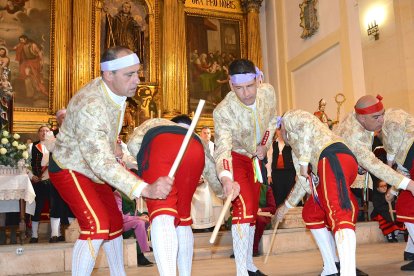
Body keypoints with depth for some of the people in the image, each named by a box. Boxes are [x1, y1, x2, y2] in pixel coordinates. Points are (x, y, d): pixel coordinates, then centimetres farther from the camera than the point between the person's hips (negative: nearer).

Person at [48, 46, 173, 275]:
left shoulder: (117, 90, -9)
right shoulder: (90, 106, -37)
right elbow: (102, 162, -44)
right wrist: (145, 189, -53)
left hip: (94, 168, 9)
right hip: (70, 170, -8)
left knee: (114, 223, 14)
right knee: (96, 226, -23)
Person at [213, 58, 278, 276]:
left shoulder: (268, 92, -18)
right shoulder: (223, 111, -34)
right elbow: (222, 148, -43)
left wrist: (265, 145, -9)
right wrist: (226, 178, -60)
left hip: (254, 156, 6)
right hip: (233, 157, -5)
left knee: (253, 210, 12)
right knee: (244, 207, -21)